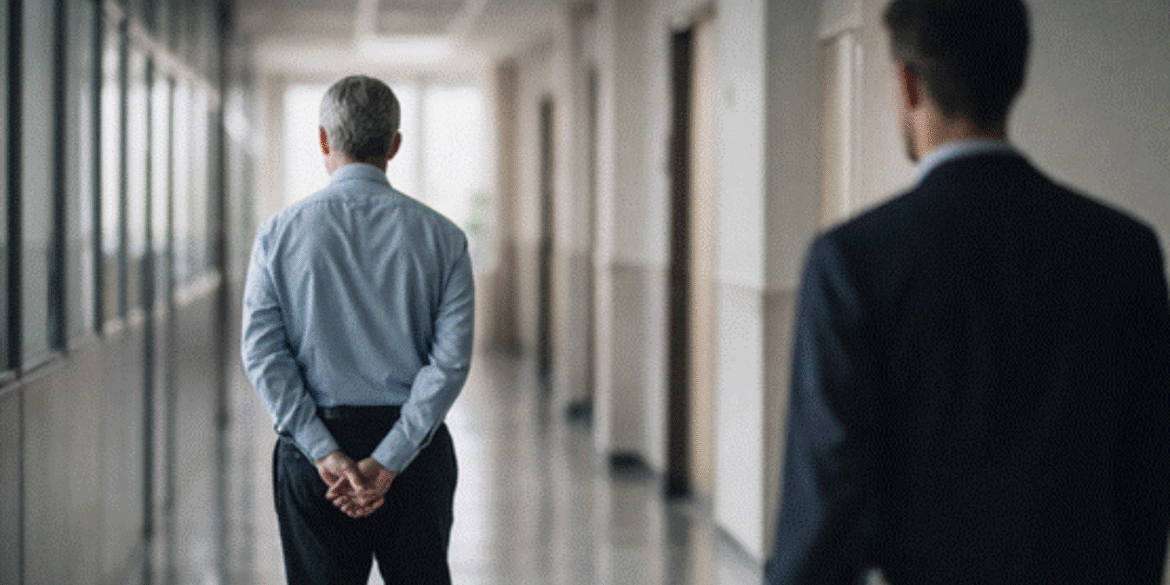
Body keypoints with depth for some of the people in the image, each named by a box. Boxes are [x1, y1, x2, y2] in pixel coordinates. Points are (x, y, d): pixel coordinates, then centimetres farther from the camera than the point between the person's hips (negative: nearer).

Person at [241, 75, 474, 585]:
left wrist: (323, 452, -10)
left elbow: (261, 353, -7)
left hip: (313, 448, 0)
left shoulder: (280, 232, -1)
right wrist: (387, 461, -11)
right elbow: (451, 359, -8)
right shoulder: (441, 237, -1)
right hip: (415, 446, 0)